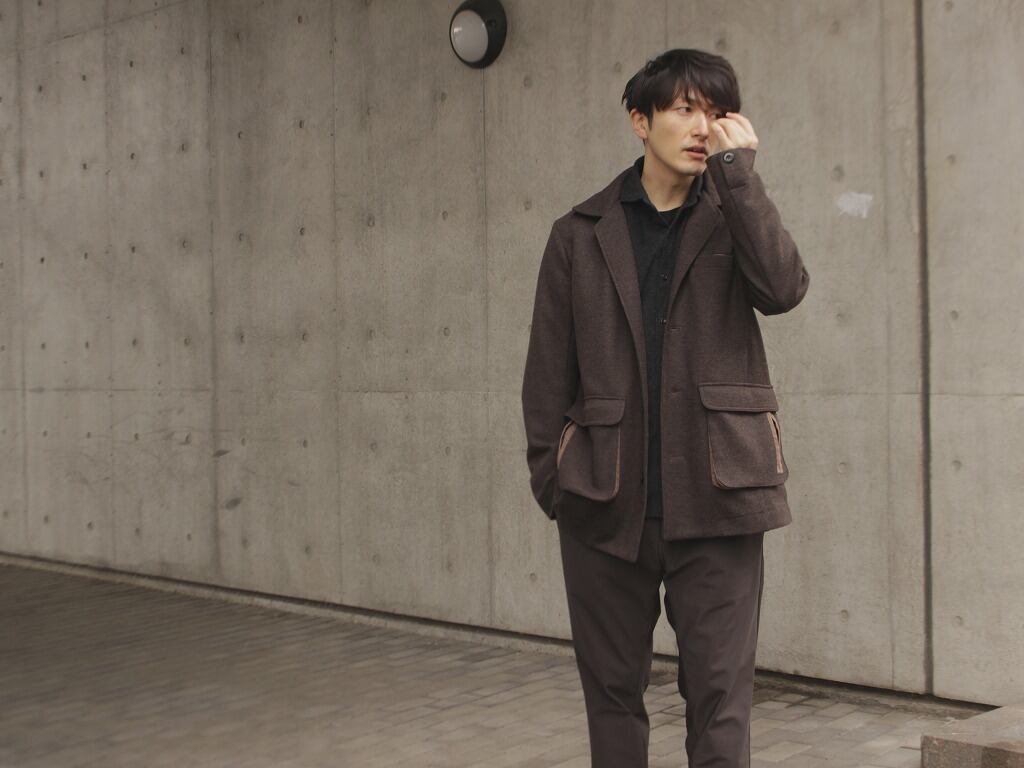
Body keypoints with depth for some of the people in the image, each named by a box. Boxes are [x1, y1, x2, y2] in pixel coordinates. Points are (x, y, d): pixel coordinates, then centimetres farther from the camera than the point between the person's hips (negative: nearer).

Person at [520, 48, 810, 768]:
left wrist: (737, 166, -11)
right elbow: (549, 364, 7)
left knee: (721, 694, 1)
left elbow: (784, 287, -15)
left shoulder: (732, 218, 7)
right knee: (612, 689, 12)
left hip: (713, 499, -1)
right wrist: (547, 471, 0)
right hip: (606, 499, 1)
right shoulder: (581, 232, 8)